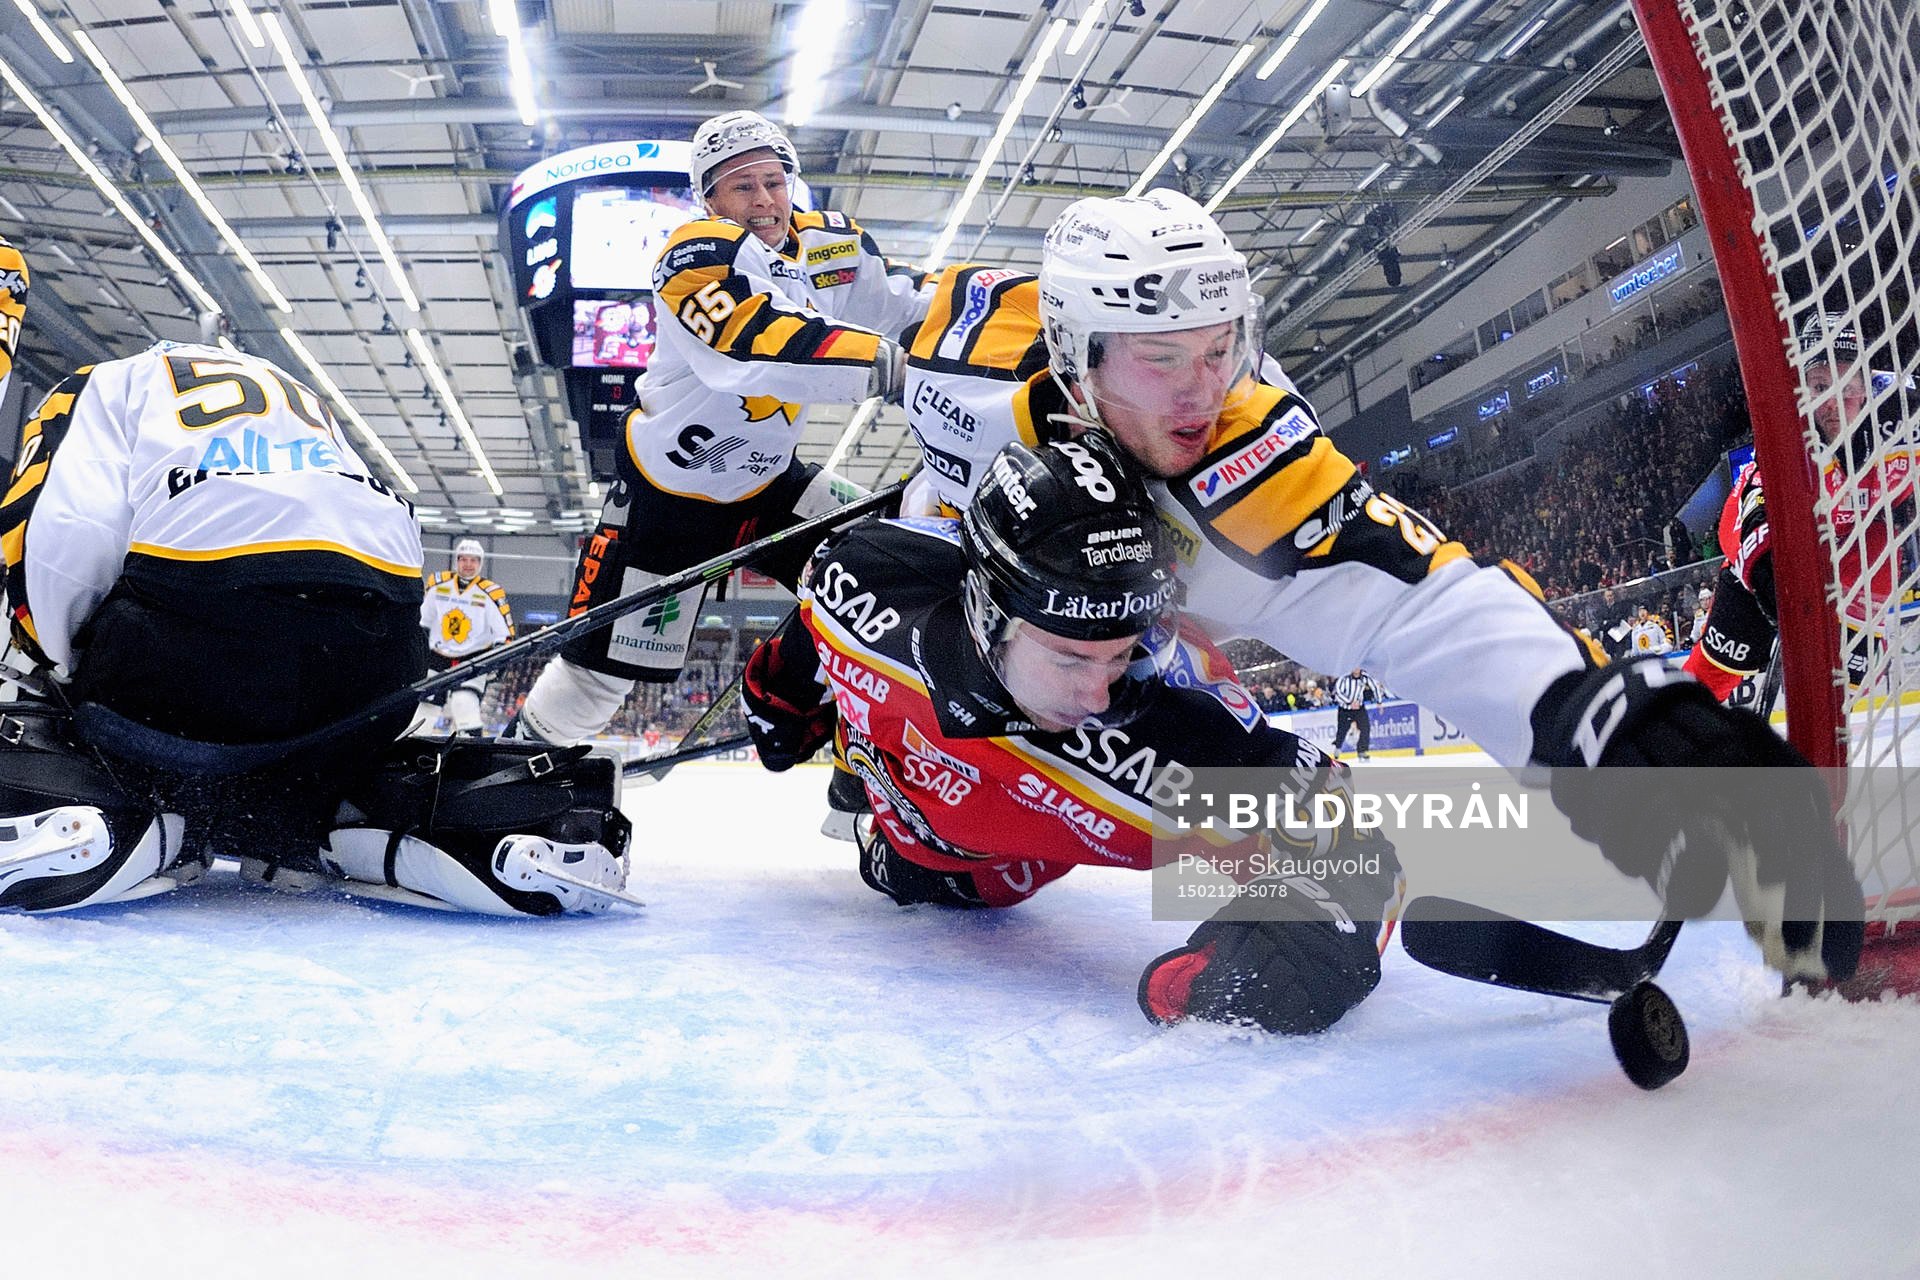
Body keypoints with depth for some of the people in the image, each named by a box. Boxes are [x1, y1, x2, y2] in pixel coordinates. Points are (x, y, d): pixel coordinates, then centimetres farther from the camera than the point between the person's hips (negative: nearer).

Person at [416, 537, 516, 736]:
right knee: (426, 708, 6)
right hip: (438, 658, 4)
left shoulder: (490, 593, -12)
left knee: (464, 702, -24)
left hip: (474, 660, -4)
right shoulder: (438, 584, -1)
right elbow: (422, 622, 13)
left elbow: (504, 632, -8)